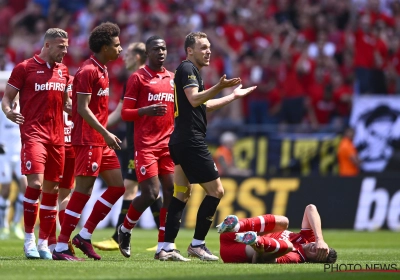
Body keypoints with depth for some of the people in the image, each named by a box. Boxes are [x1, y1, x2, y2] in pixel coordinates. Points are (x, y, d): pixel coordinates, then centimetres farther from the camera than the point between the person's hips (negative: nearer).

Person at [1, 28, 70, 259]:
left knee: (52, 189, 6)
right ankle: (29, 238, -7)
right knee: (35, 183, -18)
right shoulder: (25, 68, -2)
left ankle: (44, 243, 13)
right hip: (33, 134, -6)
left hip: (57, 136, 6)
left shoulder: (63, 70, 16)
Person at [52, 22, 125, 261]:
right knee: (83, 191, -9)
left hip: (100, 141, 10)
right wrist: (105, 133, -22)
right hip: (88, 140, -10)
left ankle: (85, 235, 13)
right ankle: (61, 247, -5)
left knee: (117, 186, 8)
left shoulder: (102, 71, 16)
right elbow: (82, 109, -19)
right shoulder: (88, 71, -13)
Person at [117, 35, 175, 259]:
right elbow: (125, 113, -4)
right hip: (146, 145, -5)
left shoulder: (173, 78, 14)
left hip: (168, 144, 5)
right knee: (151, 194, -12)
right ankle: (125, 230, 14)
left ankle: (163, 247, 3)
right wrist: (146, 111, -22)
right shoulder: (138, 78, -2)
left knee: (171, 192, -3)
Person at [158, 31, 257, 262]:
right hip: (191, 141, -10)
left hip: (181, 142, 10)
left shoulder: (191, 71, 22)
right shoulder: (187, 69, -8)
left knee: (182, 194, 9)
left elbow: (204, 105, 34)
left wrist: (234, 96, 39)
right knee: (216, 191, -6)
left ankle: (167, 248, 6)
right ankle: (197, 244, -3)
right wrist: (219, 87, -36)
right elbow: (194, 99, -23)